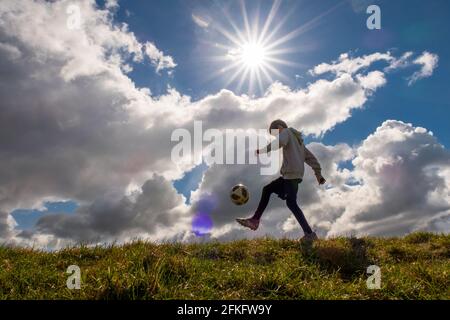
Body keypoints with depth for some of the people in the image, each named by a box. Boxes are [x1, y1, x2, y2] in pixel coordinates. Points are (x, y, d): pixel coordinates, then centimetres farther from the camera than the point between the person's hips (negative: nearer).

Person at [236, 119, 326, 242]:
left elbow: (280, 141, -20)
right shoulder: (298, 140, 30)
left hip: (291, 173, -10)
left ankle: (309, 234, -16)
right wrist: (318, 174, 21)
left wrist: (264, 150, -24)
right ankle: (255, 220, 11)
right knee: (267, 189, 14)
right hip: (290, 175, 10)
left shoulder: (286, 132, 5)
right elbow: (311, 157, 25)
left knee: (291, 203, -13)